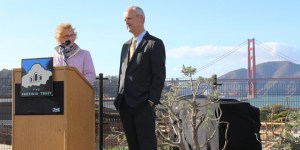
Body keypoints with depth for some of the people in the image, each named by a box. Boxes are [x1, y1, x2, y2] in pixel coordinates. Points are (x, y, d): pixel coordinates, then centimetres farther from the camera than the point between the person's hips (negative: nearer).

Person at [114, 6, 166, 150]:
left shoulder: (155, 44, -3)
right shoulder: (126, 45, 19)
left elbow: (159, 76, -8)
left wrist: (151, 101, -14)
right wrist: (119, 99, 11)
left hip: (143, 105, -7)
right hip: (125, 104, 7)